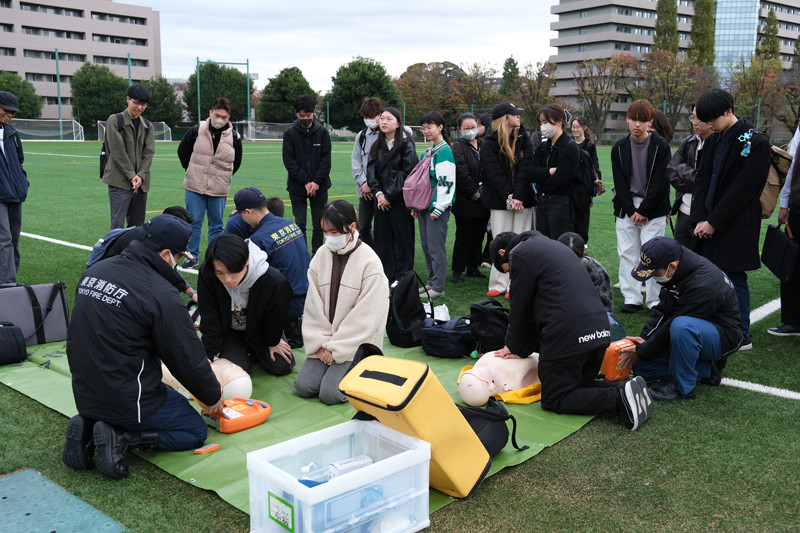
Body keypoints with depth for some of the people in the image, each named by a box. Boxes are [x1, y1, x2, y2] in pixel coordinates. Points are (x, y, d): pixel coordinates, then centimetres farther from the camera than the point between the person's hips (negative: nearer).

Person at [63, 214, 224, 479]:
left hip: (84, 394, 8)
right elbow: (188, 359, -13)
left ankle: (88, 427, 8)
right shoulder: (162, 295, -21)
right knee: (195, 431, 10)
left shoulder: (94, 271, 2)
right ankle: (121, 438, -9)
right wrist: (213, 396, 5)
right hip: (127, 398, -7)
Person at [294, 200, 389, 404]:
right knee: (304, 385, -9)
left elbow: (366, 316, -15)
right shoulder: (322, 255, 1)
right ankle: (335, 365, 16)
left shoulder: (369, 262, -14)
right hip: (326, 340, 5)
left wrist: (335, 348, -14)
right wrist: (320, 343, -7)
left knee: (330, 393, -17)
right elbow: (313, 305, 3)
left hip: (358, 344, -5)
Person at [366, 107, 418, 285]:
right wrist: (378, 193, -8)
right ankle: (385, 275, 18)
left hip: (400, 199, -6)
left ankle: (402, 276, 11)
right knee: (382, 237, 8)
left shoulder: (405, 145, -7)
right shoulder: (377, 145, 11)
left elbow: (407, 173, -13)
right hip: (381, 199, 6)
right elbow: (371, 170, 7)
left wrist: (389, 195, -13)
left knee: (402, 237, 2)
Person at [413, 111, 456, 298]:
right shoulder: (429, 151, 16)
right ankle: (431, 281, 22)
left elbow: (446, 182, -18)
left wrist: (438, 208, -19)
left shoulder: (444, 151, -12)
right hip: (425, 206, 9)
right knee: (426, 246, 12)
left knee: (436, 247, -5)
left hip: (437, 207, -9)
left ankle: (438, 287, 1)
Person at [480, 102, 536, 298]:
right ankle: (499, 284, 6)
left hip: (523, 200, 2)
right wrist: (508, 198, -16)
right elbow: (494, 174, -7)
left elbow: (525, 169, -3)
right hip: (499, 201, -2)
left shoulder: (523, 139, 8)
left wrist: (518, 197, -14)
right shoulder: (489, 144, 1)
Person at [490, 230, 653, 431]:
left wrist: (514, 347, 18)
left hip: (567, 337, -9)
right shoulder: (549, 245, 27)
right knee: (581, 385, 26)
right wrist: (523, 349, 23)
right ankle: (623, 391, 1)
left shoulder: (520, 254, -2)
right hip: (599, 331, 9)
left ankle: (619, 398, -13)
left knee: (553, 400, 4)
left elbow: (520, 309, 1)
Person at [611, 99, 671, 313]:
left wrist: (643, 211, -12)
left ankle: (655, 300, 3)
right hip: (626, 209, 3)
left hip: (653, 210, -3)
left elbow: (659, 183, -8)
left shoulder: (661, 146, -4)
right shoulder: (619, 148, 5)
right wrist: (631, 210, -7)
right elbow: (620, 183, 2)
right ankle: (632, 298, 13)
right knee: (627, 253, 4)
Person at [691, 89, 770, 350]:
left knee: (735, 278, 0)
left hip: (736, 226, -6)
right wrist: (700, 219, -5)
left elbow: (742, 190, -15)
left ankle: (742, 336, 14)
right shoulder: (713, 141, 11)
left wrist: (714, 222, -14)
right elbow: (703, 180, 7)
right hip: (709, 224, 7)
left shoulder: (756, 143, -11)